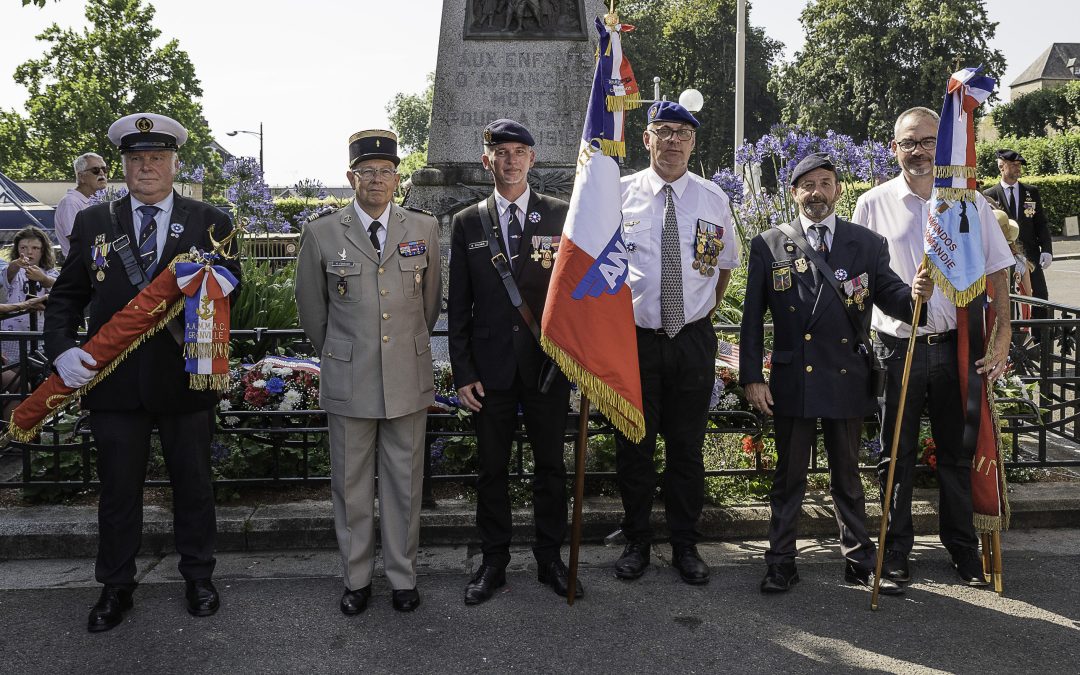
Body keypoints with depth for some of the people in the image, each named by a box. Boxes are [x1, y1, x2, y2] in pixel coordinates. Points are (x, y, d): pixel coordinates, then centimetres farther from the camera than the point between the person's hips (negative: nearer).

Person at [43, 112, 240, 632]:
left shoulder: (211, 223, 1)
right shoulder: (93, 223, 5)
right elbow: (66, 297, 5)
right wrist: (61, 349, -12)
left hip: (186, 378, -1)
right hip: (114, 380, 1)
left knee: (193, 484, 13)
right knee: (118, 490, 13)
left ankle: (198, 577, 32)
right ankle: (116, 587, 31)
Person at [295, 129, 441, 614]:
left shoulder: (424, 228, 2)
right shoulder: (322, 234, -1)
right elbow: (311, 307, 10)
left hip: (409, 379, 1)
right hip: (347, 381, -1)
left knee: (404, 484, 10)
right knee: (351, 484, 9)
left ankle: (402, 576, 25)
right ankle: (356, 578, 25)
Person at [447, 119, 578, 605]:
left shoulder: (561, 215, 2)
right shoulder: (467, 223, 5)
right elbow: (458, 305, 5)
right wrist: (463, 373, -1)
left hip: (548, 363, 0)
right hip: (491, 367, 1)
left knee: (551, 466, 9)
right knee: (492, 468, 10)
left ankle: (550, 559, 25)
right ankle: (493, 561, 25)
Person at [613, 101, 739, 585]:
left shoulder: (713, 199, 4)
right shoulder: (619, 193, -1)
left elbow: (725, 263, 17)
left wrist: (706, 312, 10)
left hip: (693, 340, 1)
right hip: (632, 339, -1)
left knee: (687, 447, 10)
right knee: (633, 447, 7)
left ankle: (685, 545, 25)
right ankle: (636, 542, 24)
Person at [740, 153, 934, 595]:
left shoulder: (868, 244, 3)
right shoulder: (768, 246, 1)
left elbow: (889, 296, -1)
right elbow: (752, 317, 1)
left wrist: (915, 293, -24)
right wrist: (751, 377, -4)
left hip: (847, 381, 1)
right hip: (791, 382, -1)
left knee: (847, 475, 14)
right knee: (788, 476, 10)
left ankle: (860, 562, 27)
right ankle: (781, 563, 22)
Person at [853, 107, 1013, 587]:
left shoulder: (970, 201, 3)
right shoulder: (873, 205, 1)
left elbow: (997, 272, 5)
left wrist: (1002, 339, -4)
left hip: (957, 344, 1)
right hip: (897, 346, -1)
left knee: (958, 452, 11)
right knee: (896, 456, 9)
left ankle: (962, 547, 27)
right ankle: (896, 549, 22)